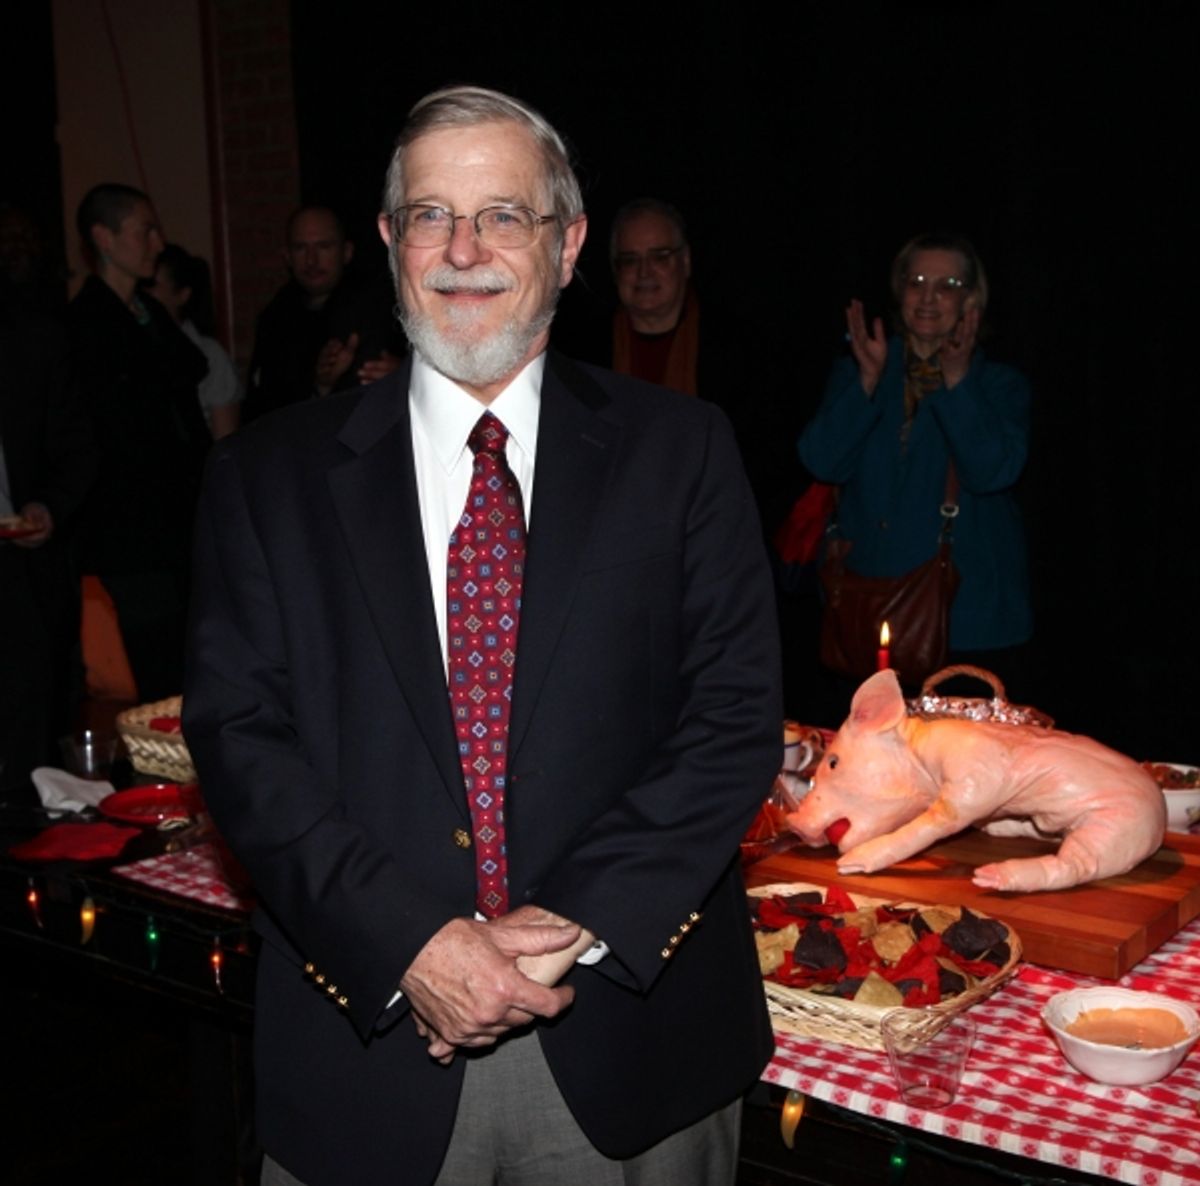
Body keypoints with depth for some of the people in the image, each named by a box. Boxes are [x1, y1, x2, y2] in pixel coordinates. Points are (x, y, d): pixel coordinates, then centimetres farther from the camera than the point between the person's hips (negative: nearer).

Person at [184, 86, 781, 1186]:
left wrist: (583, 922, -15)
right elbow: (239, 731, -5)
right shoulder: (271, 474, 1)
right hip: (369, 1036, 0)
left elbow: (737, 710, -5)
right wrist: (407, 943, -16)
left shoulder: (682, 452, 0)